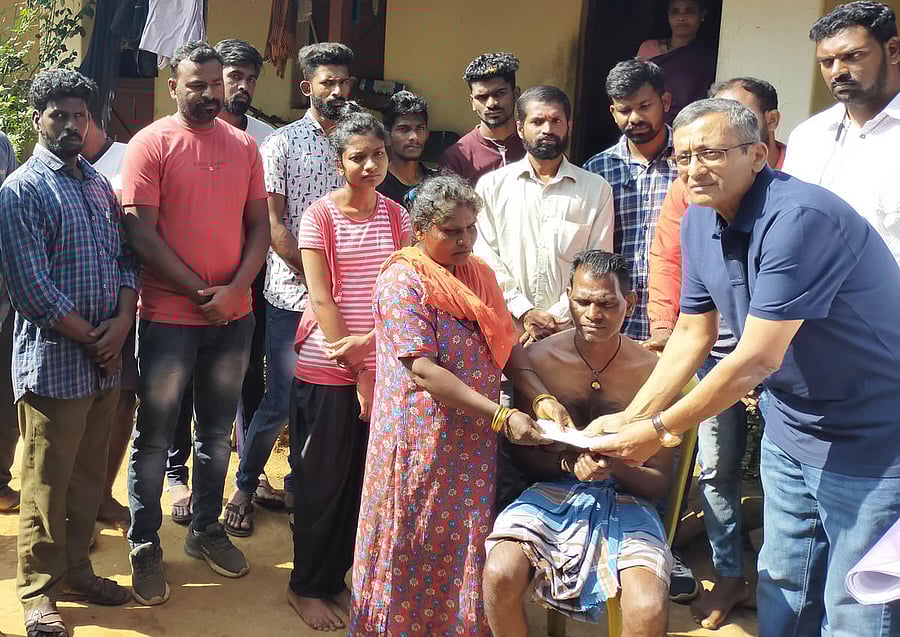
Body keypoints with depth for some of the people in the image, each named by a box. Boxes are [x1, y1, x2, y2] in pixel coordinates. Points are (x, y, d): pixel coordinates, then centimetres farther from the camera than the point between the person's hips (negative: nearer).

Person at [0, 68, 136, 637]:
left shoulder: (101, 184, 12)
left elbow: (124, 257, 11)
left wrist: (121, 322, -6)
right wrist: (90, 338, -11)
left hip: (106, 359, 6)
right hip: (53, 362, -6)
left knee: (89, 476, 15)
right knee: (47, 483, 4)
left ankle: (76, 570, 31)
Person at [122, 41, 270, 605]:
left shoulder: (244, 146, 6)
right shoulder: (151, 144, -6)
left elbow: (259, 226, 5)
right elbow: (141, 232, -11)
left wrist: (234, 290, -9)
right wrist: (200, 292, -14)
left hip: (234, 315, 4)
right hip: (168, 316, -4)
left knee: (218, 430, 15)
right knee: (156, 436, 5)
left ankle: (206, 528, 32)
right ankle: (145, 546, 19)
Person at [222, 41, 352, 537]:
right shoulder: (281, 144, -1)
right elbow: (272, 223, -6)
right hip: (292, 295, -4)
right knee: (280, 402, -2)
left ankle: (299, 486, 26)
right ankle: (244, 487, 18)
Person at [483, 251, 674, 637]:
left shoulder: (651, 372, -3)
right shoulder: (539, 358, -1)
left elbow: (660, 483, 2)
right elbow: (523, 453, 8)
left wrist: (614, 467, -20)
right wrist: (568, 462, -13)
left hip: (624, 499, -1)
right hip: (552, 493, 1)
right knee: (499, 575, -28)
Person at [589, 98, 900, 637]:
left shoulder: (799, 218, -27)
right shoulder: (699, 221, 0)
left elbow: (758, 359, -27)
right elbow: (693, 334, 8)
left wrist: (660, 430, -18)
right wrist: (628, 418, 0)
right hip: (790, 429, 8)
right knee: (783, 590, 18)